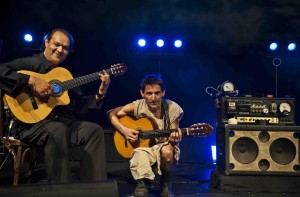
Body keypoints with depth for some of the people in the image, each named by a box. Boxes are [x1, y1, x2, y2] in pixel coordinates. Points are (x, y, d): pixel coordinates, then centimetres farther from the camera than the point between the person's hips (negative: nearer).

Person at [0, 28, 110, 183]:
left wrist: (100, 93, 0)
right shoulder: (31, 63, -3)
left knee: (94, 130, -6)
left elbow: (79, 106, 14)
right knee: (58, 130, -36)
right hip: (30, 123, -7)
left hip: (62, 122, 7)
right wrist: (32, 81, -25)